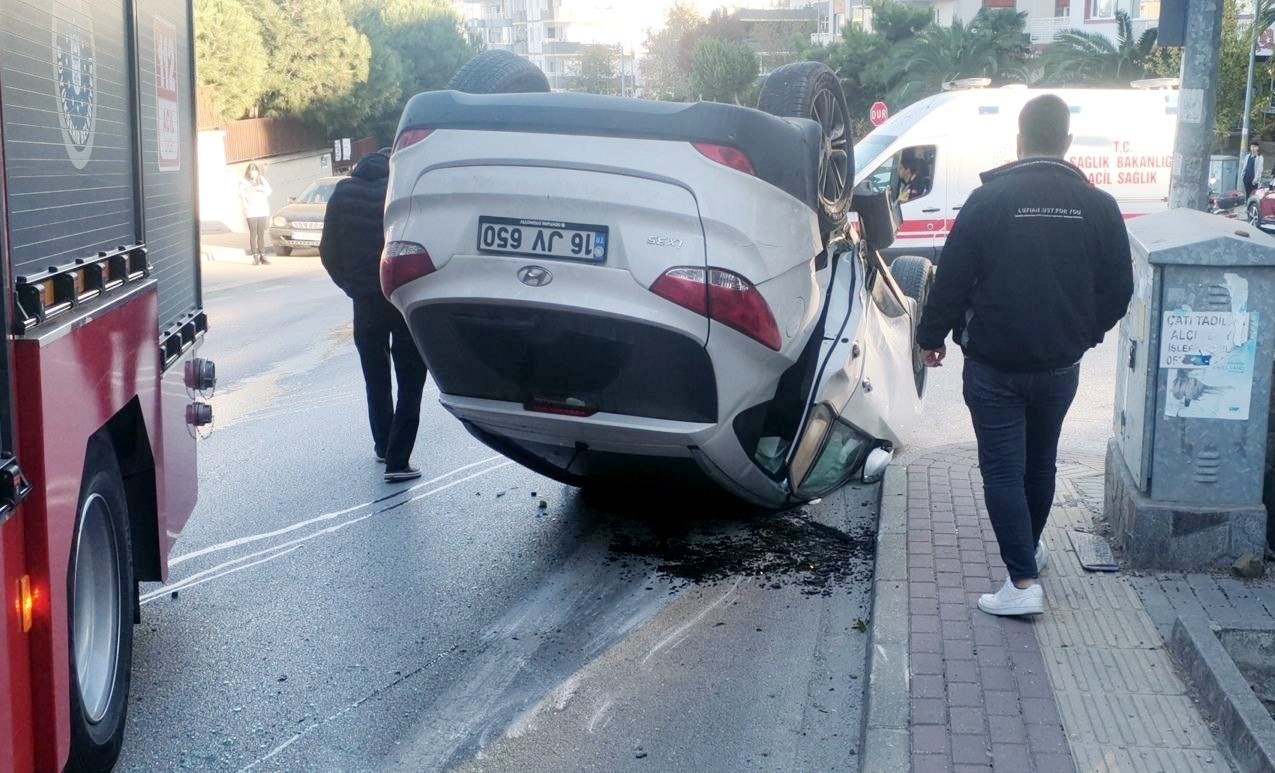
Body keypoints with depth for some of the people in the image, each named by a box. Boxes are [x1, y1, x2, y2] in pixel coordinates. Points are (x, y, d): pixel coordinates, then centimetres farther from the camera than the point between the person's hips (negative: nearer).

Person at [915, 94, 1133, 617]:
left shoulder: (988, 199, -12)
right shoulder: (1098, 205, -2)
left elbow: (952, 279, -10)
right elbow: (1118, 289, 4)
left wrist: (932, 337, 5)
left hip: (993, 364, -4)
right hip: (1060, 364, 4)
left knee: (1002, 470, 1)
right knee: (1041, 462, 21)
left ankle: (1023, 580, -6)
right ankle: (1030, 549, 38)